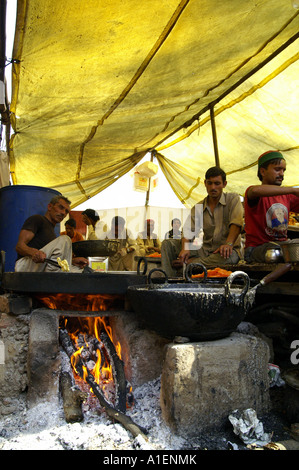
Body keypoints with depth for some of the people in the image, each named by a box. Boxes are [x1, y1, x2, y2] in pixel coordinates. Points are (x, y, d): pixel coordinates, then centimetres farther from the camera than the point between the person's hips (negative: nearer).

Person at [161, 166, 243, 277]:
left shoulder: (233, 199, 2)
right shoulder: (198, 208, 10)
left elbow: (236, 223, -14)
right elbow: (188, 231, -3)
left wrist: (229, 244, -31)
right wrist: (185, 248, -23)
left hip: (228, 251, -4)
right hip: (206, 250, 4)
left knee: (227, 255, -42)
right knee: (168, 244, -9)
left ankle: (188, 263, -34)